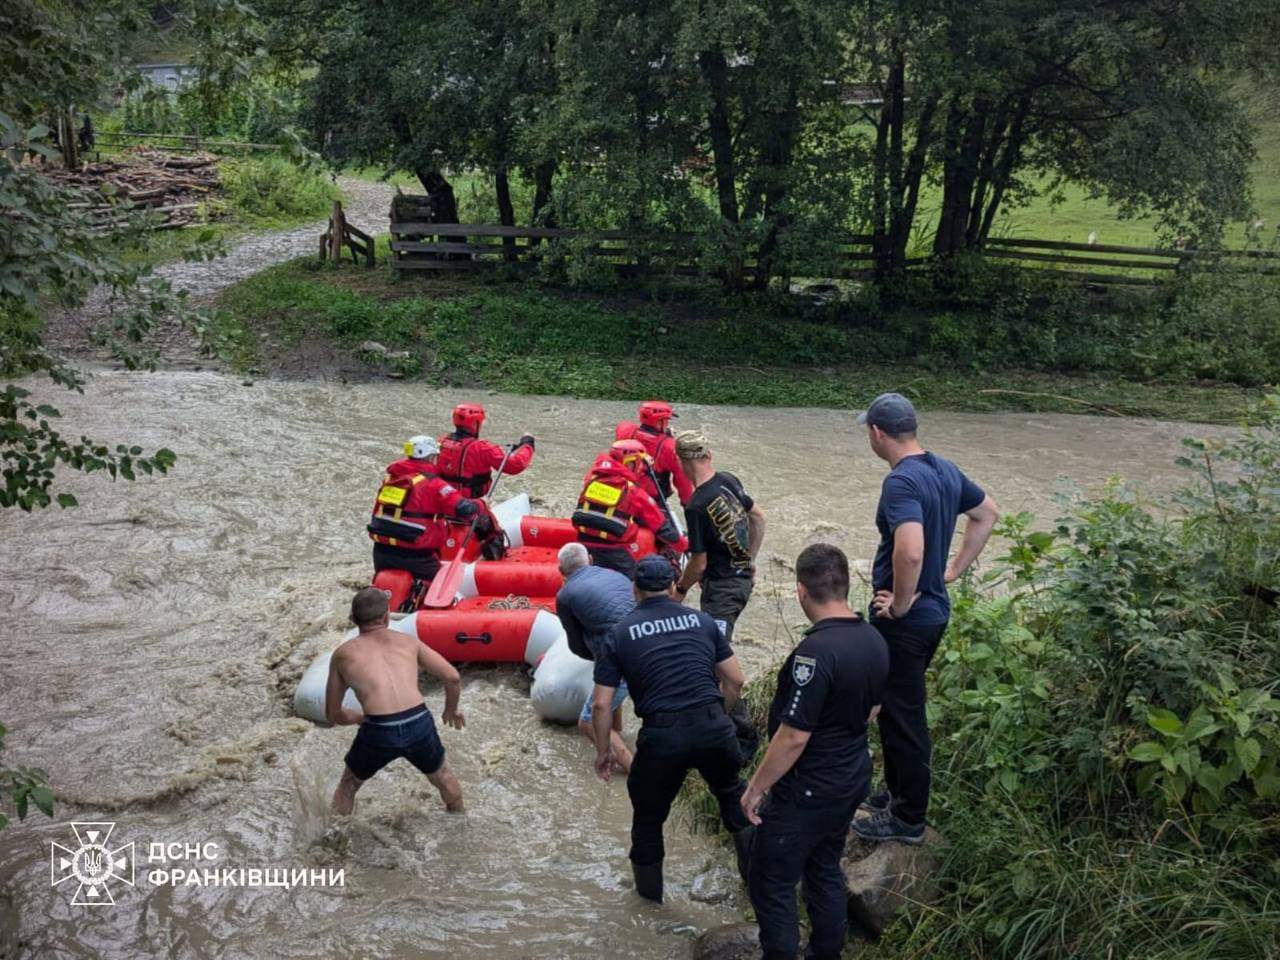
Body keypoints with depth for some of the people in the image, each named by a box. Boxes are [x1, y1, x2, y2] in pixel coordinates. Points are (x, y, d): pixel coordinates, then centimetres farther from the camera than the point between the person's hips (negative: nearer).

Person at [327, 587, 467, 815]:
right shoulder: (408, 642, 19)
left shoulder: (342, 654, 18)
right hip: (420, 726, 2)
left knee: (348, 785, 30)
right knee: (442, 777, 33)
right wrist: (451, 709, 34)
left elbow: (332, 715, 24)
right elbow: (453, 678, 16)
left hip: (379, 734, -1)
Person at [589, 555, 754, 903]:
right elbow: (735, 680, 13)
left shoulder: (619, 634, 5)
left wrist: (603, 751, 15)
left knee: (648, 813, 22)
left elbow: (601, 704, 2)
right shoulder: (701, 621, 11)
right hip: (714, 728, 2)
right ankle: (753, 865, 37)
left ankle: (649, 889, 37)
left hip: (661, 735, -2)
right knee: (730, 790, 32)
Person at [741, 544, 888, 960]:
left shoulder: (816, 651, -29)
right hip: (852, 781, 9)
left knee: (771, 886, 6)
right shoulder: (875, 640, -2)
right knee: (826, 870, 24)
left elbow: (793, 738, -26)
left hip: (806, 794, -9)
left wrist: (756, 788, -14)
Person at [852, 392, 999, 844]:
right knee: (900, 709, 23)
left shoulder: (901, 481, -24)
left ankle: (907, 819, 17)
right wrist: (954, 569, 16)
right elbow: (988, 514, 20)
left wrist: (900, 604, -22)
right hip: (935, 609, 9)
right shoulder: (944, 470, 5)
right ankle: (898, 793, 38)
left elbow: (910, 552, -38)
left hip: (905, 621, -9)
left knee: (902, 716, 4)